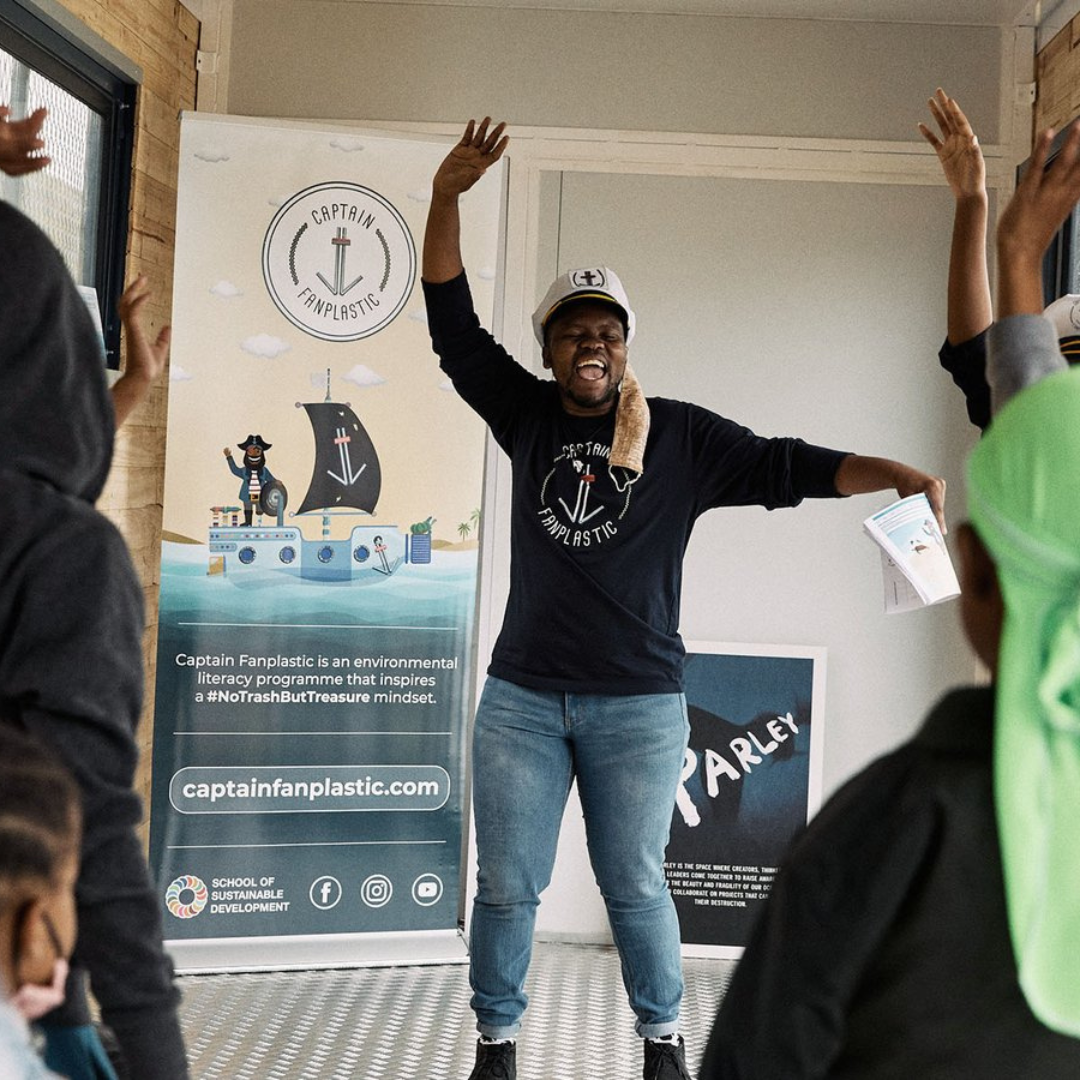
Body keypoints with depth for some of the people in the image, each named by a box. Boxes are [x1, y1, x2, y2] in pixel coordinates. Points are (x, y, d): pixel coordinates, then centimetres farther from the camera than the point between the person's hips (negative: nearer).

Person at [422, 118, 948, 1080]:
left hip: (639, 707, -2)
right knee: (506, 887, 7)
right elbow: (454, 324, 2)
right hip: (522, 700, 2)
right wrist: (447, 197, -8)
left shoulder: (683, 437, 1)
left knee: (635, 887, 7)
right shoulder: (526, 415, 6)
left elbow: (786, 467, -5)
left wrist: (899, 475, -20)